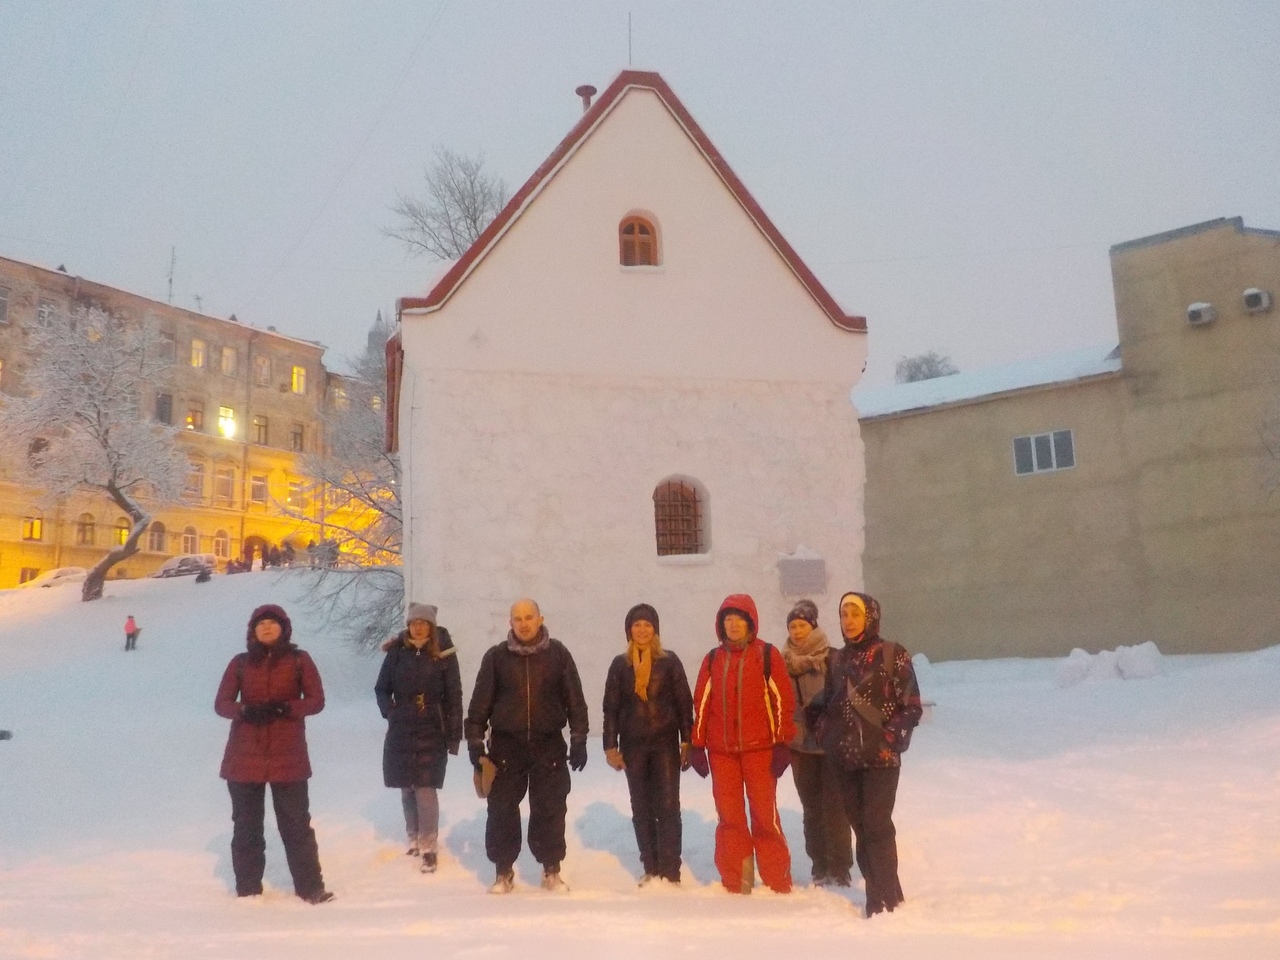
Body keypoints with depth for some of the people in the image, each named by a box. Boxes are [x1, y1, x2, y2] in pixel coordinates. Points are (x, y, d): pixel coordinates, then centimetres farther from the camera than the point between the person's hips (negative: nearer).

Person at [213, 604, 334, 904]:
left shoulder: (299, 660, 1)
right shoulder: (240, 662, 5)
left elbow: (316, 700, -2)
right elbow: (221, 703, 3)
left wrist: (286, 707, -20)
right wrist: (245, 711, -18)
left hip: (288, 756, -2)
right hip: (244, 757, 2)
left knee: (296, 823, 0)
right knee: (246, 825, 9)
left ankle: (310, 887, 7)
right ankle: (247, 889, 21)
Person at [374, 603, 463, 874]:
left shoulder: (443, 654, -5)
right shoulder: (397, 652, 0)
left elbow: (453, 697, -4)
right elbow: (382, 688, 12)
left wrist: (454, 737, -6)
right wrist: (390, 712, -4)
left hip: (432, 733, -3)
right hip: (400, 733, 3)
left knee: (426, 790, -7)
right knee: (406, 789, 11)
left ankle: (428, 848, 4)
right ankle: (414, 838, 28)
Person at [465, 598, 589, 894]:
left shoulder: (558, 654, 1)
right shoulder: (496, 656, 1)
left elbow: (575, 700, 3)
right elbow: (480, 701, 3)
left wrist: (579, 739, 0)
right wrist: (475, 740, 0)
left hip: (549, 745, 0)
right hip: (506, 746, 0)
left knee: (550, 810, 5)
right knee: (502, 810, 4)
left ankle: (551, 870, 19)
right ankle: (503, 871, 19)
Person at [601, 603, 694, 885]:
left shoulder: (669, 661, 1)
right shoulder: (620, 664, 5)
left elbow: (684, 702, 1)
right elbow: (611, 707, 5)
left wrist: (687, 741, -4)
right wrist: (611, 746, 0)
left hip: (665, 743, -2)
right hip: (634, 745, 2)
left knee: (668, 806, -4)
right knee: (641, 808, 7)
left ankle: (670, 872, 0)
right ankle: (650, 869, 17)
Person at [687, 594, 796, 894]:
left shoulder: (767, 655, -1)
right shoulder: (712, 659, 10)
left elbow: (782, 700, -3)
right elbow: (701, 703, 10)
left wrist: (783, 744, -6)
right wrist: (696, 745, 6)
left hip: (760, 747, -3)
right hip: (721, 750, 3)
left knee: (765, 814, 0)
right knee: (729, 816, 7)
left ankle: (777, 883, 10)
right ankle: (735, 882, 16)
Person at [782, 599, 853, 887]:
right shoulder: (784, 661, 5)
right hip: (800, 743, 3)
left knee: (833, 807, -2)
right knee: (812, 808, 10)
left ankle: (840, 868, 8)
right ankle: (820, 867, 20)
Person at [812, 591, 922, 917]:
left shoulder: (892, 655, -5)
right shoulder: (838, 660, 10)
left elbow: (912, 707, -7)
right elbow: (827, 704, 17)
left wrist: (889, 740, -15)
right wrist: (827, 735, 3)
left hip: (880, 758, -5)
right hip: (846, 759, 5)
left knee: (877, 826, -8)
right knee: (860, 827, 9)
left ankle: (885, 899, 1)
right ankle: (879, 893, 20)